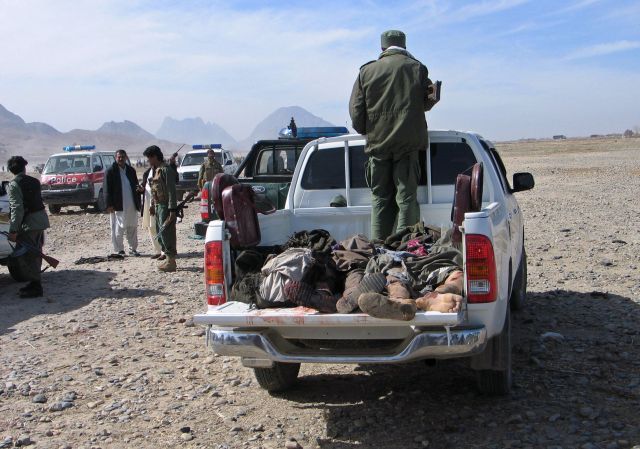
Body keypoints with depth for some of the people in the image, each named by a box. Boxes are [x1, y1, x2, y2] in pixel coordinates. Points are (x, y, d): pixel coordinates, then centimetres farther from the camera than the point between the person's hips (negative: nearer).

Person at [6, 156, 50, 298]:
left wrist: (13, 230, -17)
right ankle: (35, 283, 27)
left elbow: (17, 208, -18)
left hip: (29, 223, -8)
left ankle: (35, 286, -1)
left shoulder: (14, 185, -11)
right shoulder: (34, 181, 10)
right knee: (34, 253, 18)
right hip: (41, 220, 8)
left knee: (24, 255, -2)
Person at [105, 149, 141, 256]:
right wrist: (109, 205, -13)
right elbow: (108, 190, -6)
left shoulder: (131, 170, 13)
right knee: (118, 228, -1)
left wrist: (138, 202, 11)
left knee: (133, 227, 9)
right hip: (118, 206, -5)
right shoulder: (111, 171, -3)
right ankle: (118, 250, 7)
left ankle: (133, 248, 19)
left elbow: (136, 186, 17)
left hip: (132, 205, 5)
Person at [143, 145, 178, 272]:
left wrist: (172, 210, -21)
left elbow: (171, 190, -19)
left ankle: (171, 261, -4)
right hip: (158, 206, 10)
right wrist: (152, 204, 17)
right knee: (160, 233, 13)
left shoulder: (165, 170, -15)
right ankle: (169, 258, 20)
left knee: (166, 232, -8)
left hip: (165, 206, -10)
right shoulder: (155, 170, 14)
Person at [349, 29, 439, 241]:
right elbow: (426, 103, 9)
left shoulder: (366, 71, 6)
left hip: (377, 143, 2)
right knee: (407, 196, 1)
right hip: (407, 143, -1)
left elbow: (356, 111, 2)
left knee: (380, 198, 9)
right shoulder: (416, 68, 2)